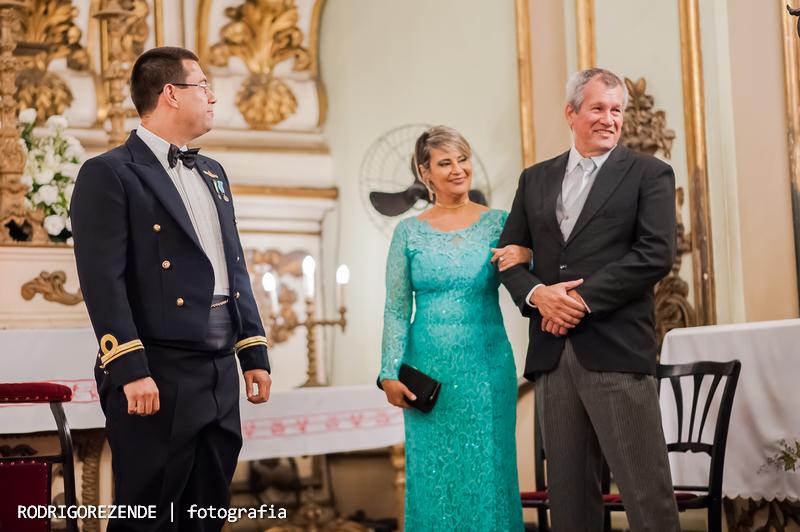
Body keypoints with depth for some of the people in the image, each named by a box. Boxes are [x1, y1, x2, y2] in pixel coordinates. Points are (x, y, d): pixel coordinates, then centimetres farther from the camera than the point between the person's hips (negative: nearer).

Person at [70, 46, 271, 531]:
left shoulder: (212, 173, 18)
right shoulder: (110, 173, -7)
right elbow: (104, 281, -14)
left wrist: (255, 352, 14)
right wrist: (130, 370, -20)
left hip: (220, 373, 7)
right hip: (158, 376, -7)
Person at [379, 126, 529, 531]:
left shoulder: (497, 222, 3)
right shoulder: (409, 231, 4)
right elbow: (396, 310, 4)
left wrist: (525, 257, -17)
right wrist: (390, 374, -3)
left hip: (487, 365, 0)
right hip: (429, 369, 0)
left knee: (487, 472, 4)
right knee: (433, 475, 6)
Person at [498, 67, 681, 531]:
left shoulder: (649, 174, 4)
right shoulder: (535, 179, 17)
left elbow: (656, 254, -8)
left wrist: (583, 298, -13)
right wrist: (537, 294, -7)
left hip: (617, 351, -4)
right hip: (553, 352, 4)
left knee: (647, 491, -5)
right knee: (568, 492, 9)